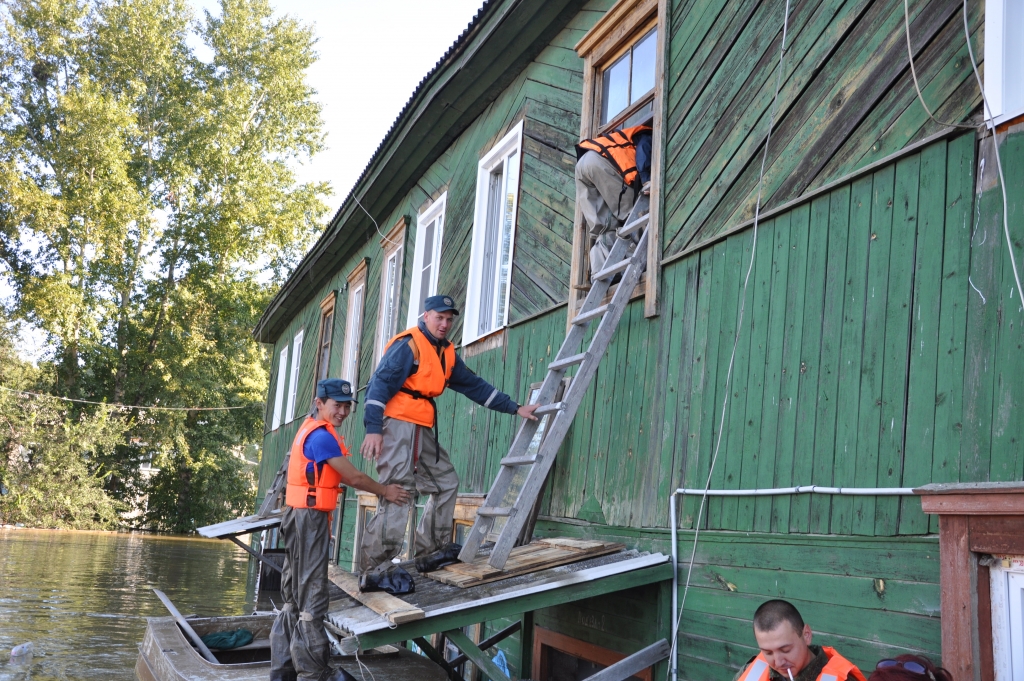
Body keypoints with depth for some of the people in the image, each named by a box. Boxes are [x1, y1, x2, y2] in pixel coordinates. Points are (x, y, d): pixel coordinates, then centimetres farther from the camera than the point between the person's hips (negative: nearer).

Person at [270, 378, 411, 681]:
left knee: (294, 597, 14)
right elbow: (353, 477, -13)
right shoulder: (320, 435, -16)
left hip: (303, 519, 11)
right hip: (309, 519, -11)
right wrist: (385, 491, 0)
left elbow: (340, 475, 18)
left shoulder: (313, 429, 17)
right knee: (312, 599, -6)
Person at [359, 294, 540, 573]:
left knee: (447, 483, 14)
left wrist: (515, 408, 19)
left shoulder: (447, 353, 17)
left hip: (423, 430, 9)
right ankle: (375, 568, -12)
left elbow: (475, 386, 21)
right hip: (398, 425, -9)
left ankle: (432, 547, 26)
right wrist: (373, 428, -25)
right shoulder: (408, 345, -10)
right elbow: (381, 383, -16)